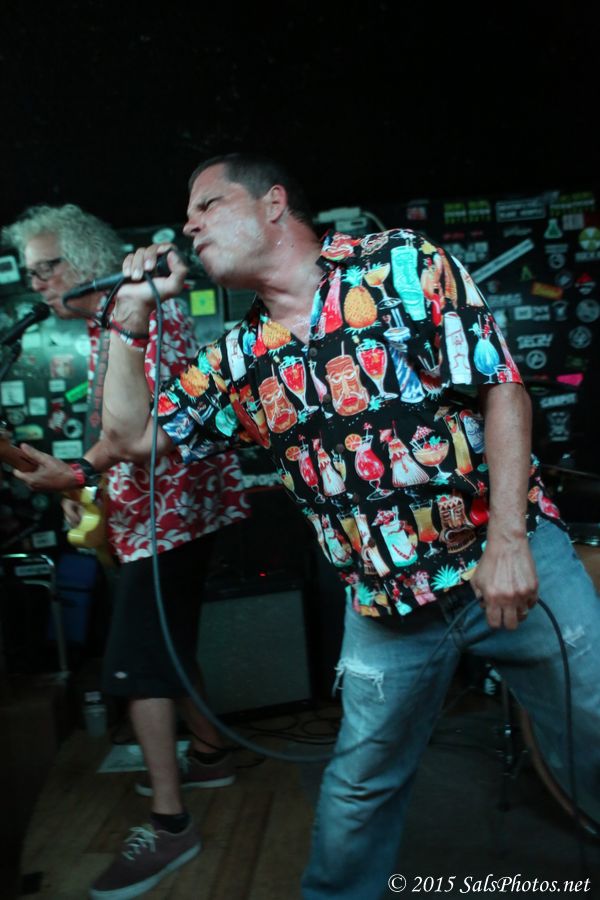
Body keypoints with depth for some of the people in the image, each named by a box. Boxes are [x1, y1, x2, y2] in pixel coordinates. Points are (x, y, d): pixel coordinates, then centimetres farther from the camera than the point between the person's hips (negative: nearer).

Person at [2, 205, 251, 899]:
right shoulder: (104, 328, 18)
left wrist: (80, 471, -32)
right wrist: (81, 488, 10)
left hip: (166, 510, -10)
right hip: (147, 510, 10)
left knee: (137, 660, -8)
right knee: (166, 644, 19)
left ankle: (169, 823, 0)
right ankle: (208, 753, 36)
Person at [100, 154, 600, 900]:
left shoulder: (401, 264, -7)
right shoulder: (238, 359, 6)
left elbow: (501, 388, -11)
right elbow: (132, 435, 12)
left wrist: (507, 541, -18)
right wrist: (130, 315, 3)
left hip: (512, 560, -3)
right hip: (388, 605, 4)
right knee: (359, 787, 16)